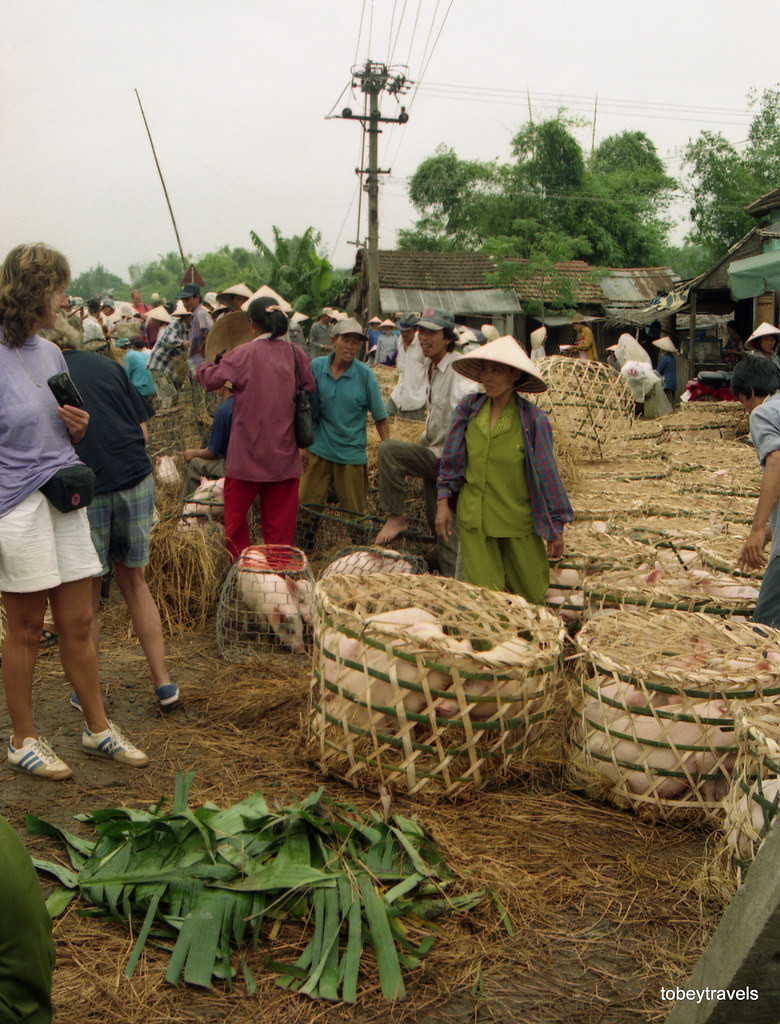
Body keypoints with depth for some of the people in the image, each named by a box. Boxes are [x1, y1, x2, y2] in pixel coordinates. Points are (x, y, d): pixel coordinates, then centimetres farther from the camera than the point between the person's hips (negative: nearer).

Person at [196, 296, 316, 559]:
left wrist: (204, 365, 11)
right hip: (284, 453, 3)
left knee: (236, 510, 13)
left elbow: (210, 379, -10)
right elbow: (309, 392, 8)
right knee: (279, 515, 11)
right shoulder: (297, 355, -1)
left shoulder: (244, 354, -11)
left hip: (248, 452, -3)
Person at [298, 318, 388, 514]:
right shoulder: (316, 367, -2)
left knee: (354, 514, 6)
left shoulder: (365, 375, -7)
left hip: (352, 455, -1)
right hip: (318, 451, 2)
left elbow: (380, 418, -1)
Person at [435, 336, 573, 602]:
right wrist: (443, 503, 5)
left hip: (519, 521, -1)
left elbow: (547, 473, -2)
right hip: (474, 520, 1)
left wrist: (555, 527, 0)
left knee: (530, 596, 10)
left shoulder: (532, 419, -7)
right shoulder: (468, 408, 1)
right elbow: (451, 460, 10)